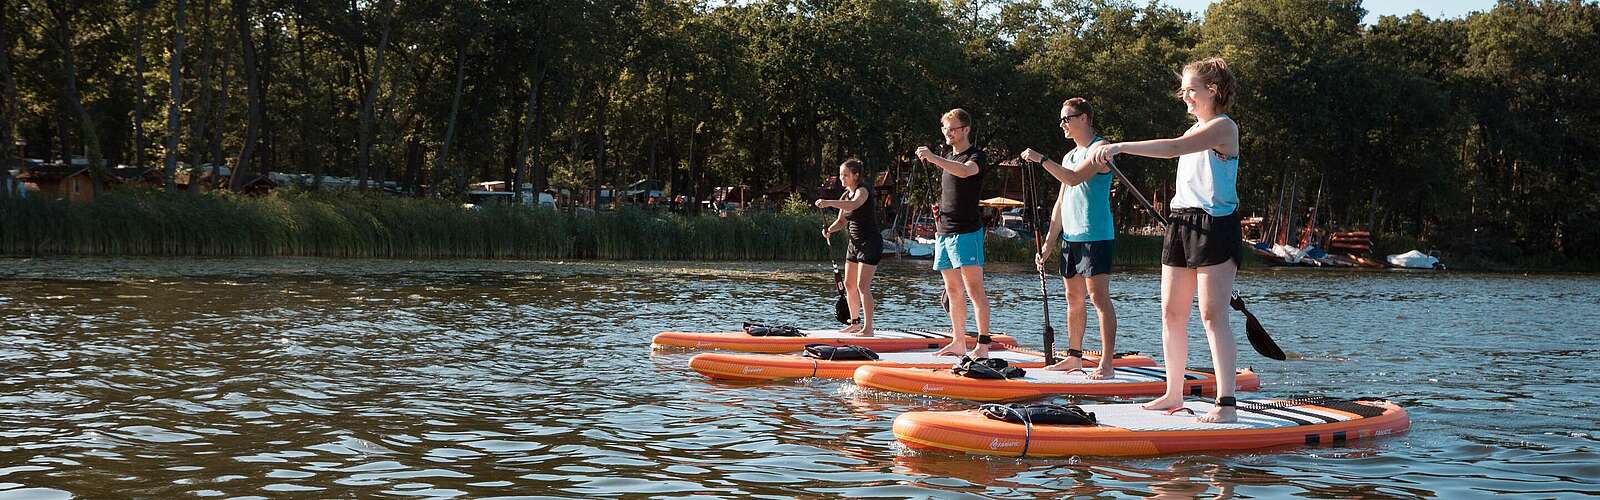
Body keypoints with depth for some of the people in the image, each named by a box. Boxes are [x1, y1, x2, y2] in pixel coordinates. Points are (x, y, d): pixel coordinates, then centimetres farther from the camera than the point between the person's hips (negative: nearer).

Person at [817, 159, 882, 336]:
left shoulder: (863, 190, -15)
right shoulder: (846, 195, 10)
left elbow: (854, 204, -38)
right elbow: (842, 221, 15)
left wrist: (829, 203, -47)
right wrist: (829, 229, -6)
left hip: (870, 243, -9)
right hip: (854, 243, 9)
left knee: (862, 285, -13)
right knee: (849, 284, 12)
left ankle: (868, 328, -11)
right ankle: (855, 323, 25)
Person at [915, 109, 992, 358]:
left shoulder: (977, 156, -5)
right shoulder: (949, 159, 20)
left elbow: (965, 171, -29)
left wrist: (933, 158, -36)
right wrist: (940, 225, 12)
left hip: (967, 231, -8)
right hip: (945, 232, 8)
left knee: (974, 288, -12)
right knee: (953, 291, 10)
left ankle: (983, 344, -14)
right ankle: (958, 343, 14)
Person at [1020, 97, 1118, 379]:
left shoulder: (1099, 148, -7)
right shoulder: (1069, 156, 19)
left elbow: (1074, 178, -21)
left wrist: (1041, 160, -18)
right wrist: (1049, 242, 16)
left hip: (1096, 236, -9)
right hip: (1070, 237, 9)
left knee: (1099, 297, -11)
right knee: (1073, 298, 12)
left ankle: (1106, 365, -12)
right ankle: (1074, 357, 20)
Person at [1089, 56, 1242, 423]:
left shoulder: (1223, 127, -10)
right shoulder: (1194, 132, 20)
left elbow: (1172, 148, -25)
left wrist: (1120, 147, -30)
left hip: (1215, 225, -9)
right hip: (1180, 224, 9)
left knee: (1213, 316, -13)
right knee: (1171, 313, 7)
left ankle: (1226, 403, -13)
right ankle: (1174, 394, 15)